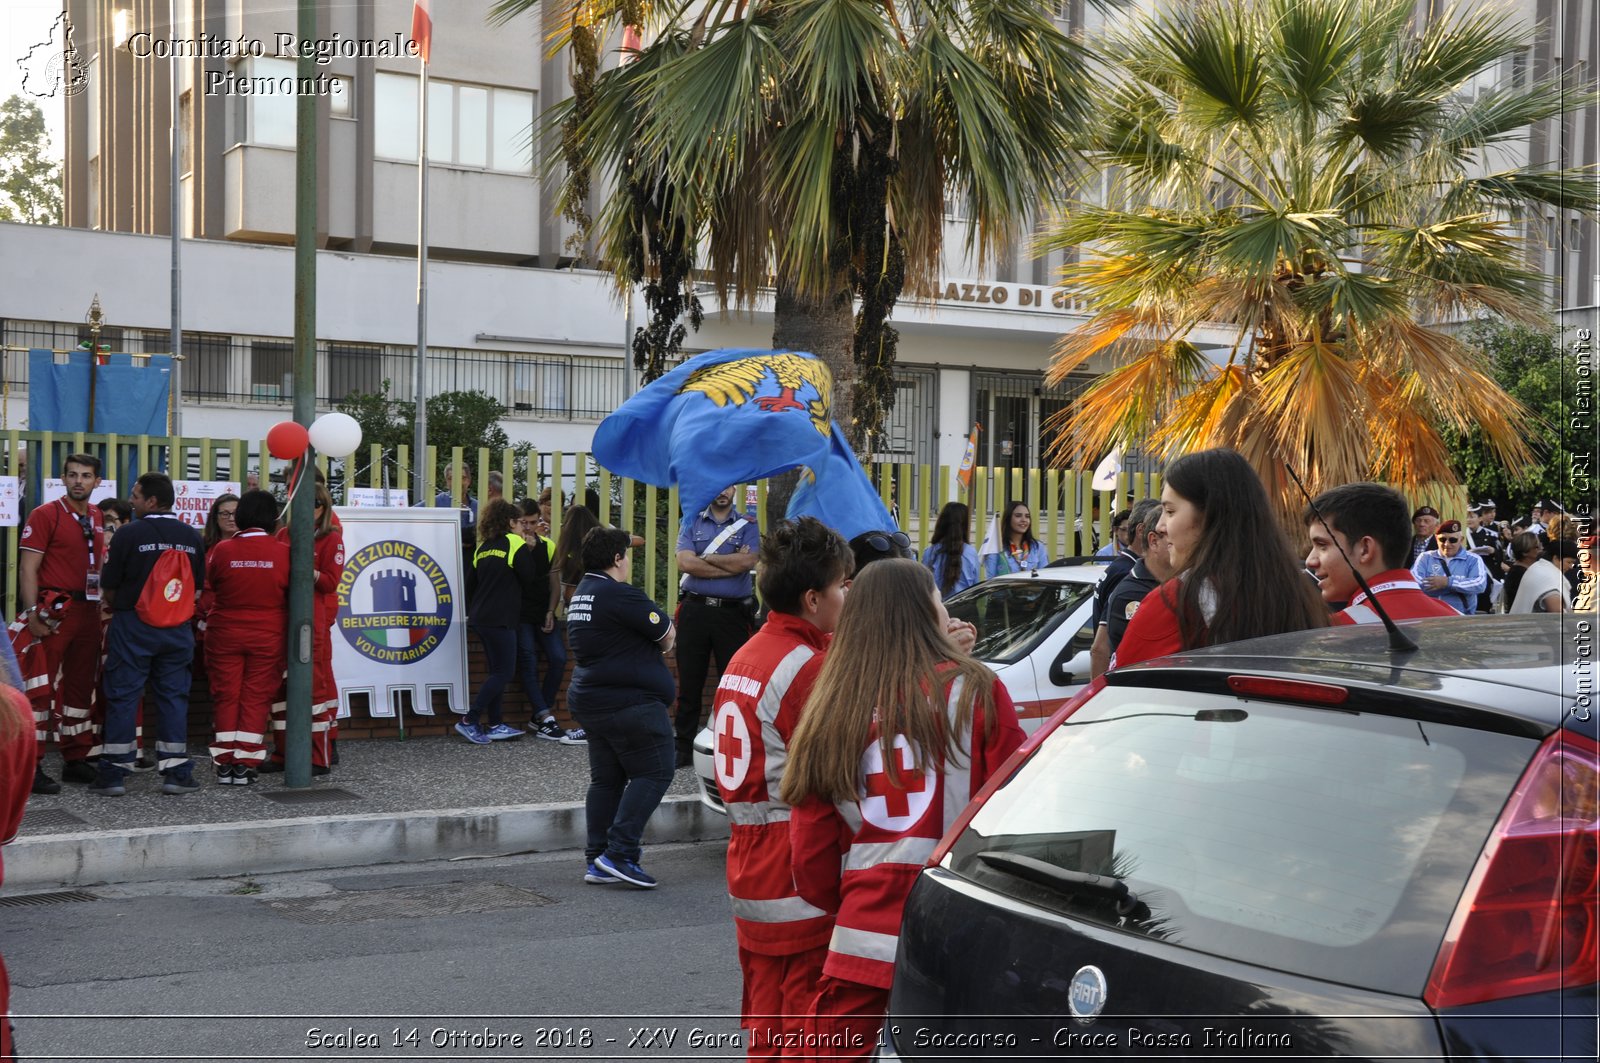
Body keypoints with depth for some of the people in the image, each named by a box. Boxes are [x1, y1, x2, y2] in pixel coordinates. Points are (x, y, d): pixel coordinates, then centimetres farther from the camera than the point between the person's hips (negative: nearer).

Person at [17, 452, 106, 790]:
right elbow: (28, 567, -10)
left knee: (81, 686, 12)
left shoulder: (97, 518, 13)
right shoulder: (45, 515, -6)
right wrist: (33, 613, -19)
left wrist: (104, 606, 12)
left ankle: (76, 759, 21)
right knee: (42, 684, -6)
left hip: (88, 610, 7)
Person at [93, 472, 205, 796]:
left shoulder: (129, 534, -10)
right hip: (177, 629, 3)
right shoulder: (191, 536, 3)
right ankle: (176, 772, 7)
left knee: (122, 697, 3)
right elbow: (198, 587, 9)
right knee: (173, 696, 7)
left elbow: (110, 586, -5)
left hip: (133, 626, -3)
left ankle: (113, 773, 4)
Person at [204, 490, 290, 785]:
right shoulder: (284, 551, -9)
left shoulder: (221, 549, -9)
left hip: (225, 635, 0)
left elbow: (207, 585, 3)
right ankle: (246, 764, 5)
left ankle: (225, 764, 11)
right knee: (256, 697, 7)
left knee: (226, 696, 10)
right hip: (268, 637, 0)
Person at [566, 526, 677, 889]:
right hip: (630, 702, -10)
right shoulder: (621, 596, -17)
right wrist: (663, 638, 11)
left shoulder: (582, 595, 15)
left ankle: (596, 860, 12)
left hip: (590, 701, 10)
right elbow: (667, 635, -11)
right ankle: (619, 853, -9)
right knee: (654, 774, -4)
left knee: (606, 779, 12)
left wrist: (655, 643, 5)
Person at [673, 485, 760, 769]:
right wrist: (731, 564, -10)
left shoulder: (747, 525, 6)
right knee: (689, 682, 5)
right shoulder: (692, 523, 9)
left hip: (733, 613, -1)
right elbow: (684, 562, -8)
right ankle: (684, 748, 11)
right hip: (695, 610, 1)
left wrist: (705, 558, -6)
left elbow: (747, 562, -12)